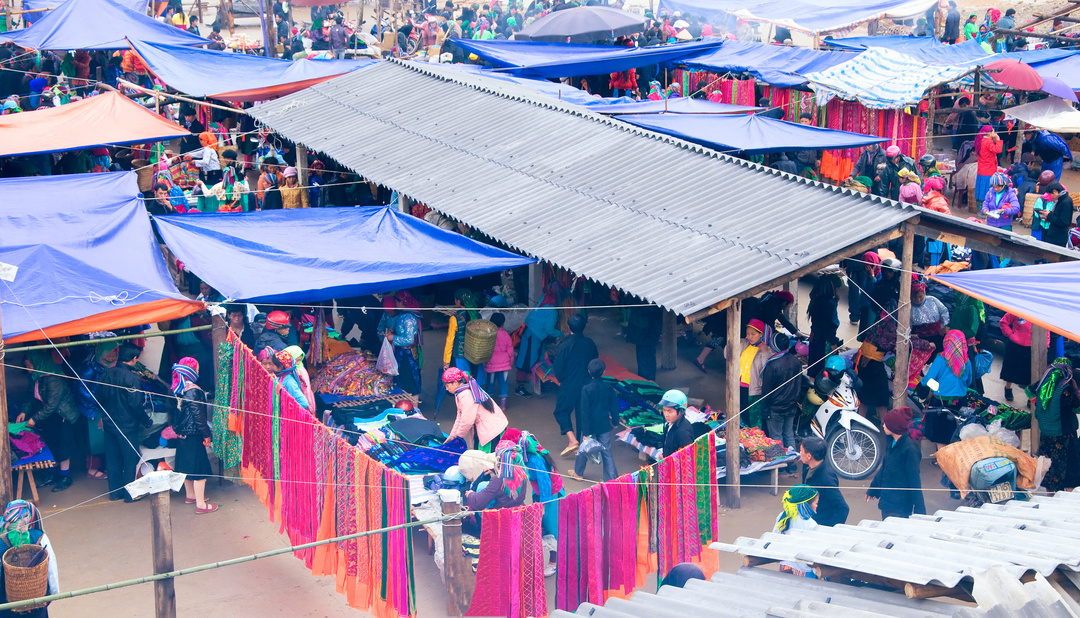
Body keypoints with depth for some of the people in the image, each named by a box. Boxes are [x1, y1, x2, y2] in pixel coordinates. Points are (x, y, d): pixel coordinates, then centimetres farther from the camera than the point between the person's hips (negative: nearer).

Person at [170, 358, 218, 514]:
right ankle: (200, 505, -2)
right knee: (199, 469, -4)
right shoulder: (193, 391, -21)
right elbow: (198, 414, -20)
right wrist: (206, 434, -12)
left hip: (182, 433, 9)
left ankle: (190, 495, 38)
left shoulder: (178, 389, 5)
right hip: (193, 434, -9)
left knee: (187, 465, 23)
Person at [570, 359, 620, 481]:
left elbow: (584, 411, -15)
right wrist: (615, 421, 19)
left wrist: (585, 432, -12)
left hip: (590, 425, -2)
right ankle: (612, 478, 3)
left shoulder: (586, 389, -17)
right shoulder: (609, 388, -7)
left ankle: (578, 472, 35)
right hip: (604, 425, 2)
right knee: (606, 452, 6)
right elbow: (614, 407, 2)